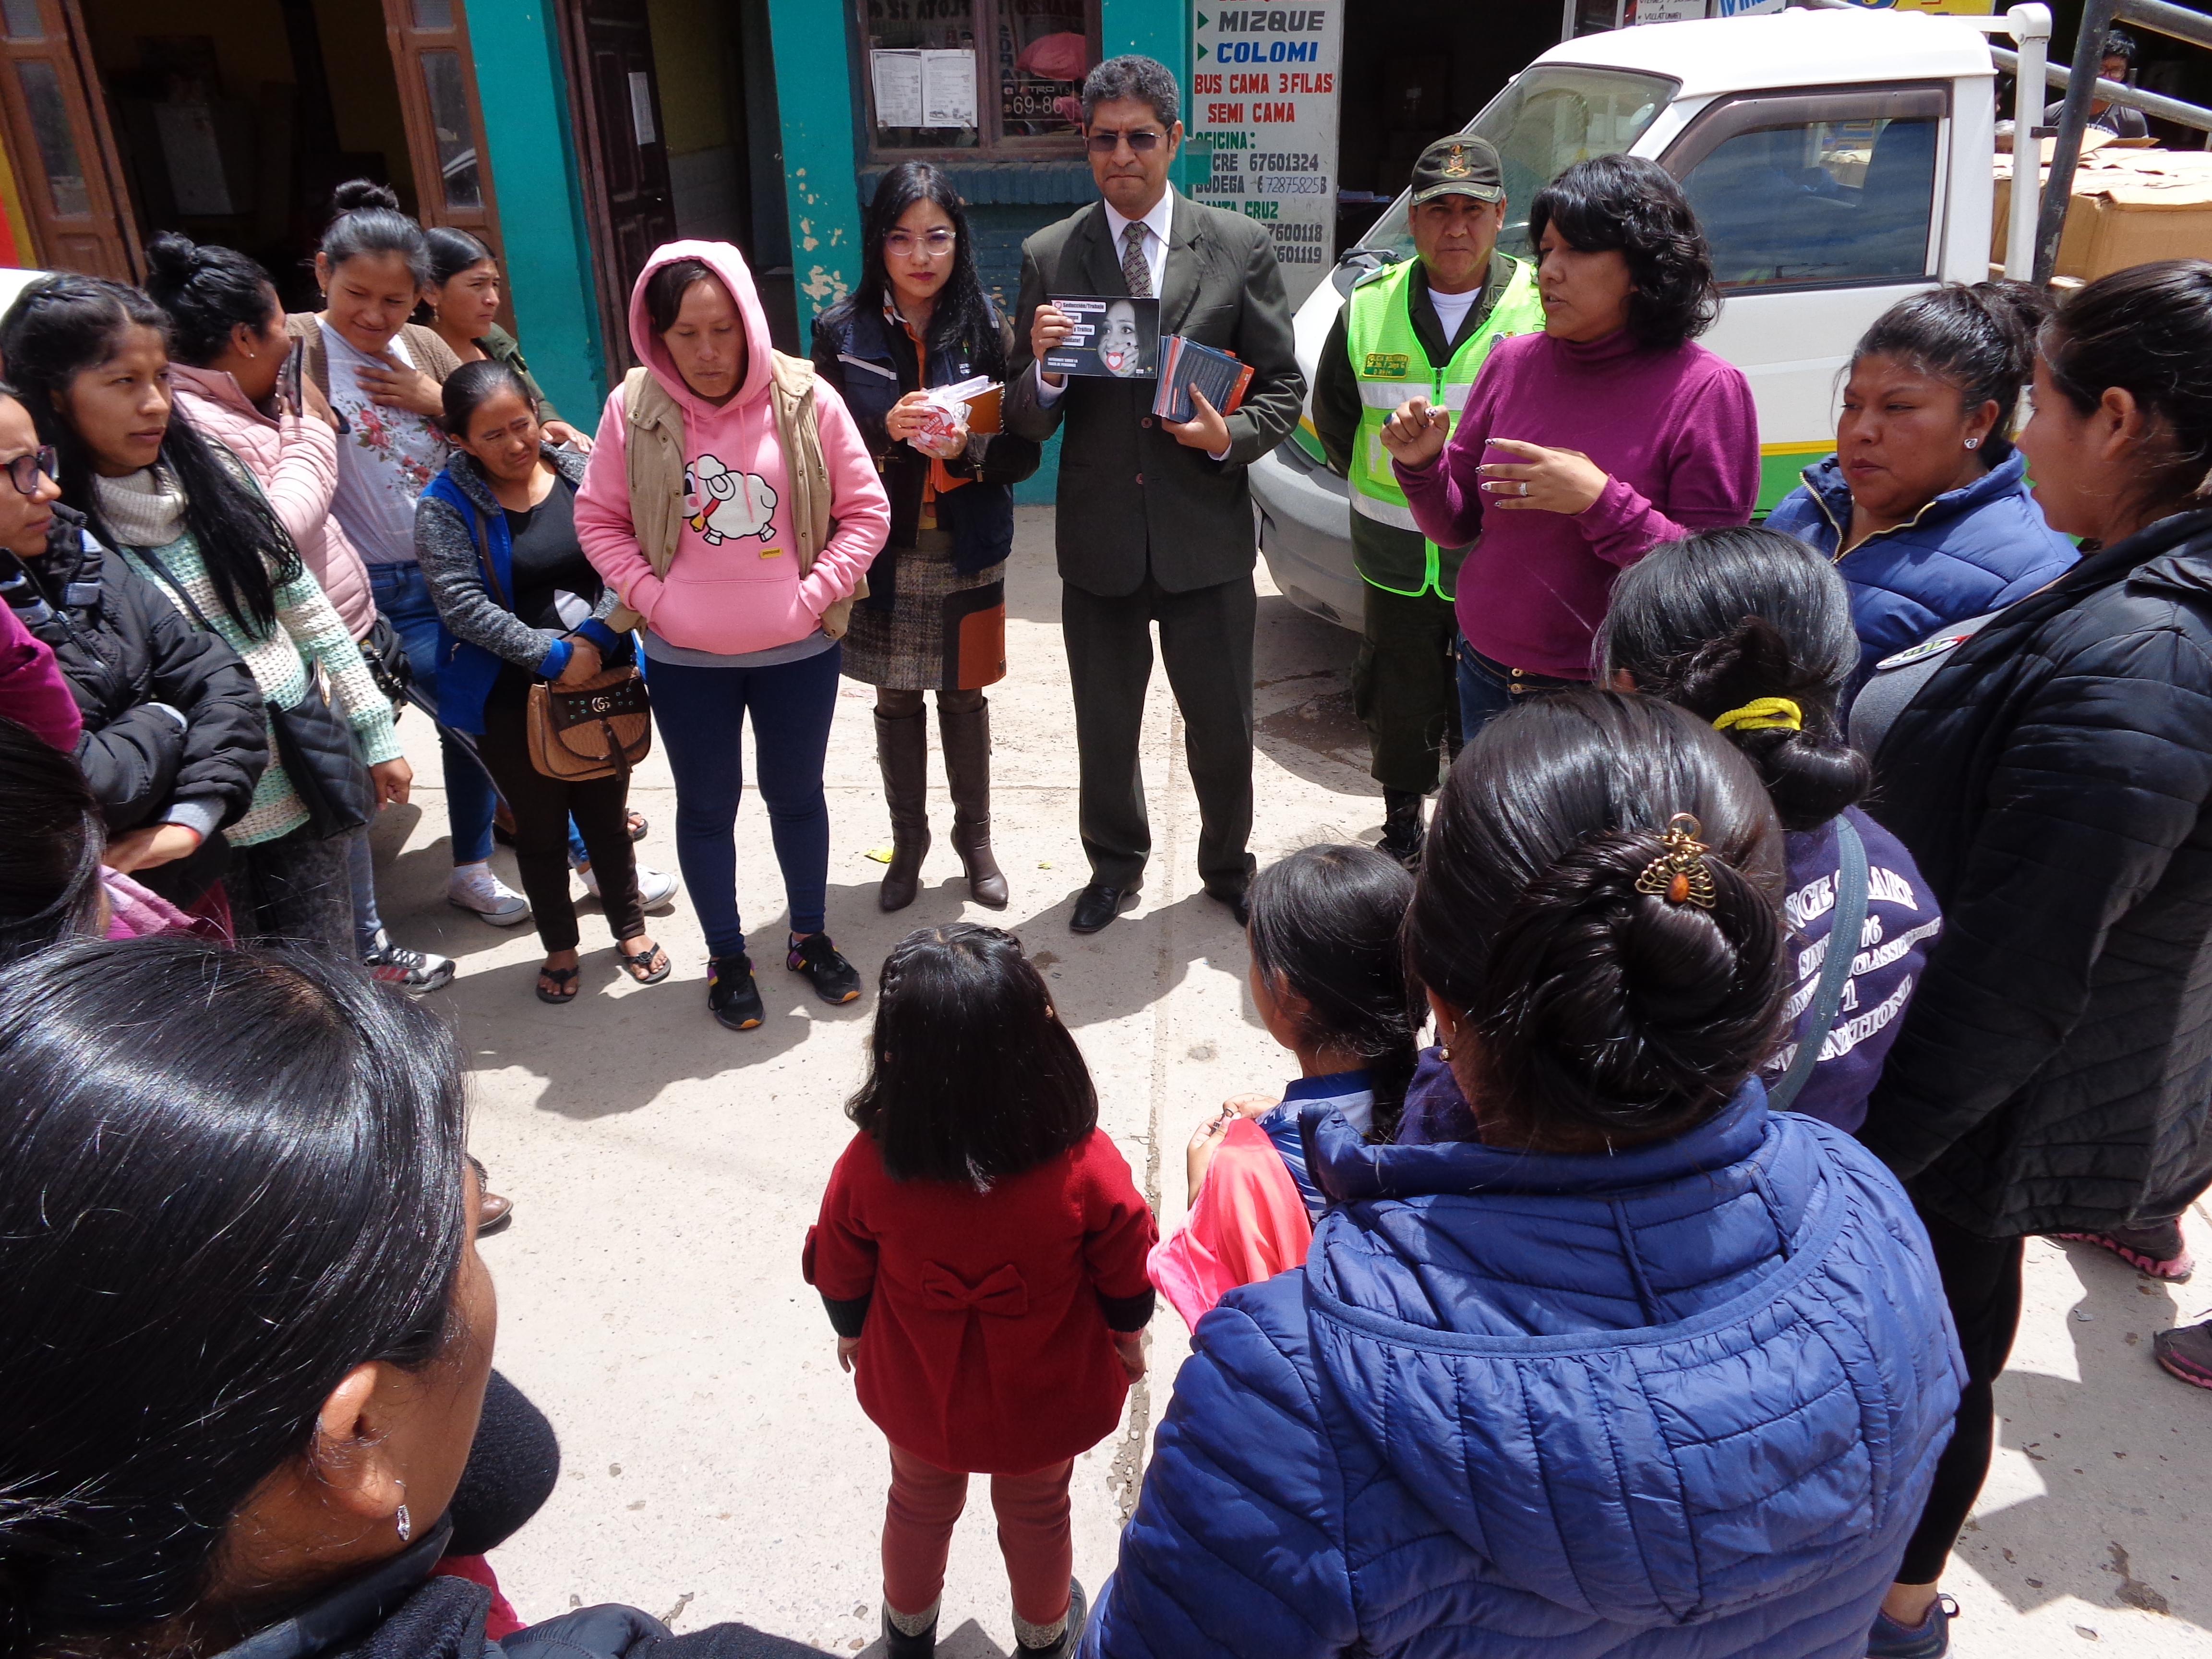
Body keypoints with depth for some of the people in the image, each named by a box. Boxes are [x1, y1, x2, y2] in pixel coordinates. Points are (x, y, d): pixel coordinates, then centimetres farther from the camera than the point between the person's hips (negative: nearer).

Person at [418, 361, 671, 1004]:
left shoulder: (583, 475, -2)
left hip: (602, 680, 2)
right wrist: (553, 655, -20)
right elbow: (462, 605, -16)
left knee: (606, 814, 15)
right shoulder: (446, 507, -8)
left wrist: (594, 638, -19)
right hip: (510, 698, -1)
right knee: (540, 828, 13)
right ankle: (559, 947, 31)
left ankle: (631, 929, 34)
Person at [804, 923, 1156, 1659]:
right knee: (1036, 1515, 29)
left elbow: (839, 1276, -12)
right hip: (1046, 1403, -1)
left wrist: (851, 1332, 10)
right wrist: (1128, 1338, 6)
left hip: (916, 1395, 1)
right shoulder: (1086, 1166, -35)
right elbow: (1127, 1279, -16)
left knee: (918, 1507, 31)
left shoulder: (868, 1166, -32)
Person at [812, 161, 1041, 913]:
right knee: (895, 703, 12)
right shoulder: (842, 331, -4)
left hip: (966, 555, 0)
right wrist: (886, 432, -22)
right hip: (883, 556, 1)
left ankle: (975, 839, 31)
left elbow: (1023, 451, -5)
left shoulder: (986, 327, -5)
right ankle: (908, 842, 30)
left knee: (964, 698, 12)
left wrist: (968, 448, -25)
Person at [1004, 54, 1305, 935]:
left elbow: (1283, 390, 2)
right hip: (1099, 544, 1)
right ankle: (1115, 868, 40)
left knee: (1223, 729, 12)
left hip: (1207, 540, -1)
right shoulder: (1048, 258, 0)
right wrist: (1044, 367, -21)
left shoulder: (1241, 247, -2)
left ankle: (1228, 868, 38)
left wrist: (1229, 437, -17)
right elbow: (1028, 424, 0)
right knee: (1105, 729, 16)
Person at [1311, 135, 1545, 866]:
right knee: (1398, 703, 16)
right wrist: (1383, 484, 12)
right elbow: (1332, 415, 13)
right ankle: (1402, 821, 37)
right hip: (1395, 559, 2)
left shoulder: (1542, 309, -8)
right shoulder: (1369, 307, 0)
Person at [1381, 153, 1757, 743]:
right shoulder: (1512, 361, 2)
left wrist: (1599, 502, -24)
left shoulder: (1706, 389, -11)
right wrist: (1422, 465, -12)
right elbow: (1456, 527, 8)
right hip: (1486, 678, 5)